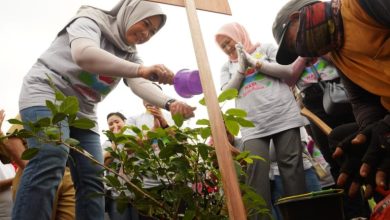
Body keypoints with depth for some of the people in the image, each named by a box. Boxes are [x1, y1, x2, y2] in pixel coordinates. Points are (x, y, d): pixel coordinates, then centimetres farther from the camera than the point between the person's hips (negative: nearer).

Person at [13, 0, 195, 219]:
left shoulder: (130, 54, 11)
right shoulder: (91, 20, -7)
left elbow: (141, 85, -9)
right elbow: (83, 54, -30)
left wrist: (170, 103, -31)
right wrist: (141, 69, -41)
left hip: (83, 111, 7)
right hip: (47, 93, -7)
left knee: (92, 179, -5)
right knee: (49, 167, -28)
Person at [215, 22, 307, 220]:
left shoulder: (265, 48, 15)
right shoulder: (228, 66, 22)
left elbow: (288, 68, 3)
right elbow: (227, 92, 7)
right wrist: (242, 68, -2)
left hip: (283, 117, -1)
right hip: (253, 125, 2)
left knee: (291, 167, -4)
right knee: (256, 171, -14)